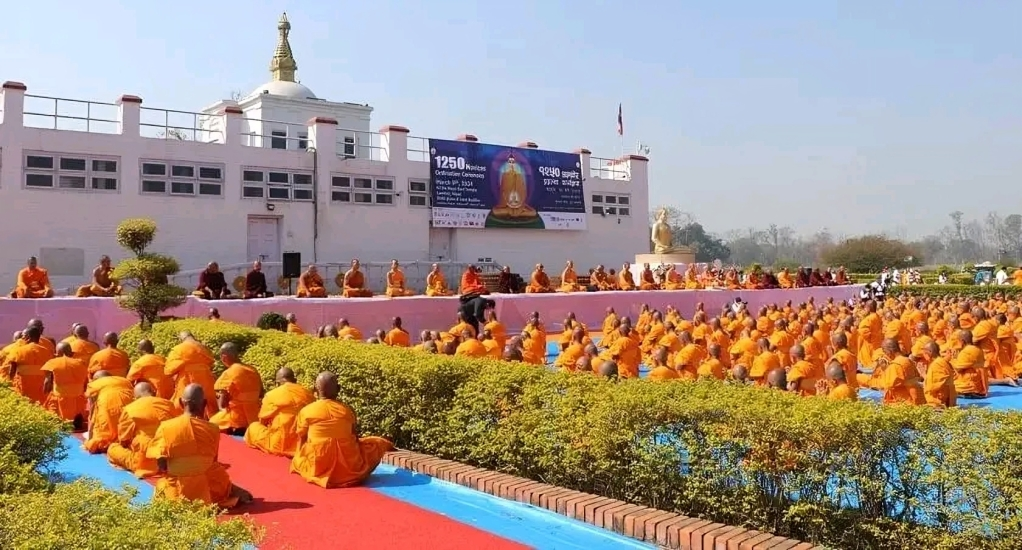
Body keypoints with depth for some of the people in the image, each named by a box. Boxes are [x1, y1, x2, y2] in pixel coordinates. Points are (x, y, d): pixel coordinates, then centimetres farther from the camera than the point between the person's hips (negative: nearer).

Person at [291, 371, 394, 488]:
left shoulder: (305, 411, -4)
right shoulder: (347, 410, -2)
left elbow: (302, 443, 4)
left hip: (318, 469, 0)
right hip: (349, 467, 0)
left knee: (297, 459, 33)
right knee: (379, 443, 21)